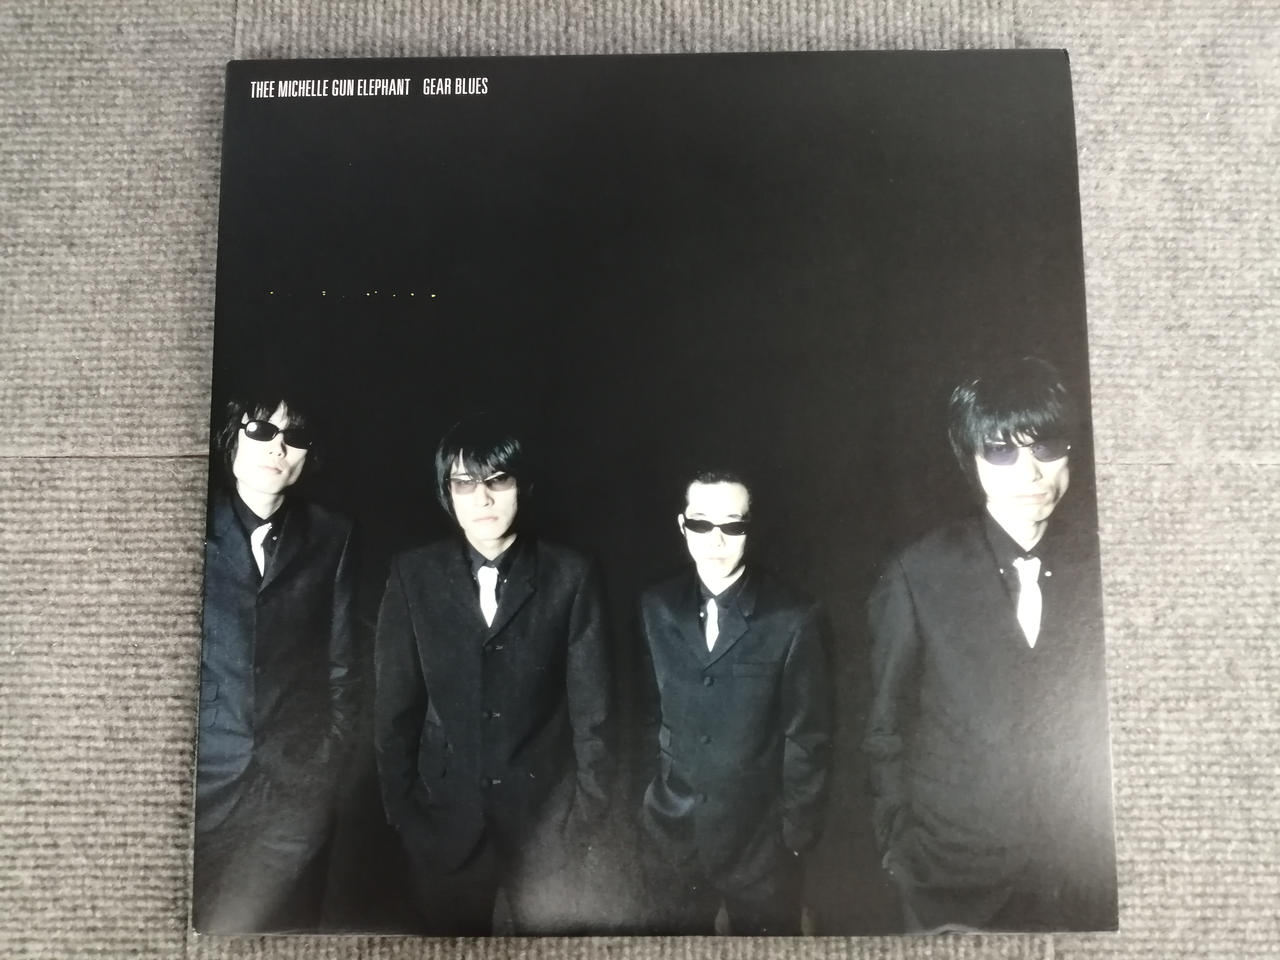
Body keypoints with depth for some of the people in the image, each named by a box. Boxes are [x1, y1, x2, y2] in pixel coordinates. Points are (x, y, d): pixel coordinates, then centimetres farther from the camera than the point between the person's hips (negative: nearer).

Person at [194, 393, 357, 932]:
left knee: (283, 927, 4)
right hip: (203, 774, 0)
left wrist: (333, 750, 1)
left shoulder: (329, 538, 3)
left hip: (298, 781, 0)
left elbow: (340, 658, 4)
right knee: (199, 925, 8)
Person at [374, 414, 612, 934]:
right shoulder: (414, 574, -4)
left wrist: (590, 813, -4)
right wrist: (400, 808, -1)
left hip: (545, 817, -1)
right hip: (445, 818, 2)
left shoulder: (571, 575, -8)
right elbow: (395, 704, 0)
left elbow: (590, 707, -5)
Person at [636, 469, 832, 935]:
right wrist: (647, 791, 6)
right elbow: (647, 709, 5)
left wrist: (795, 834, -6)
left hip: (759, 839, -3)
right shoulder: (656, 608, -3)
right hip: (670, 834, 3)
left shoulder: (792, 618, -13)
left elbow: (807, 738, -8)